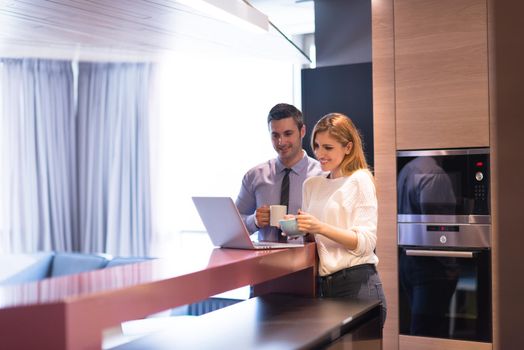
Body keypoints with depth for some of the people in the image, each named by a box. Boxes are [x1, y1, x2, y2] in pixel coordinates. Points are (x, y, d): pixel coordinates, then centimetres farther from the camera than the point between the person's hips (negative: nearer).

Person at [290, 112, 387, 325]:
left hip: (357, 284, -5)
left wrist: (321, 228, -24)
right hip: (324, 285, 6)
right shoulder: (311, 184, 14)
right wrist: (298, 227, -4)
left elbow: (365, 243, -12)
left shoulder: (360, 180, -5)